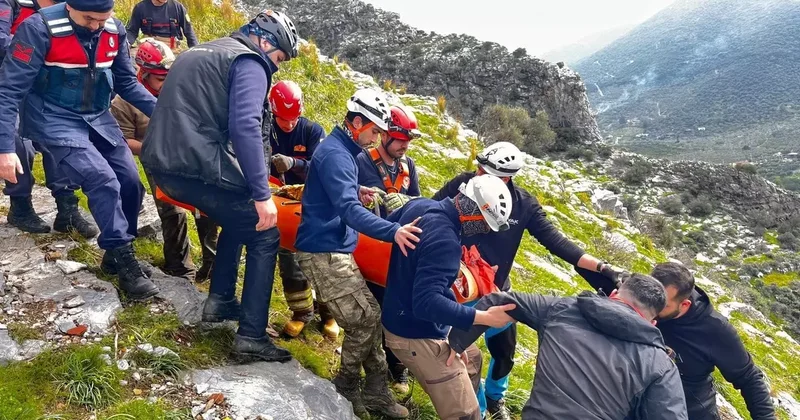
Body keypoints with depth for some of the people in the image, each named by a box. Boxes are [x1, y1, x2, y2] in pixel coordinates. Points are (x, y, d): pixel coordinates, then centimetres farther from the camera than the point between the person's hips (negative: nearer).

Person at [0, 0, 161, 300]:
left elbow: (126, 82, 8)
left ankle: (116, 254, 20)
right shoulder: (40, 29, -19)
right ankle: (125, 262, -8)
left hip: (98, 119, 6)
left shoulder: (114, 30, -4)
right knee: (102, 180, -22)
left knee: (130, 182, 0)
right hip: (55, 122, -6)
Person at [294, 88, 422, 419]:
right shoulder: (335, 154, -18)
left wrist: (356, 192, 9)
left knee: (370, 315, 9)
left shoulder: (341, 149, 15)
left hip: (336, 249, 10)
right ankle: (346, 388, 12)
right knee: (364, 321, -9)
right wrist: (393, 231, -42)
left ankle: (376, 390, 16)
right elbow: (349, 210, -31)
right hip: (323, 252, -10)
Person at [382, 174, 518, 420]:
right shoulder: (445, 241, -32)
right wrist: (485, 318, -38)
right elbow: (426, 303, -37)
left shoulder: (420, 205, -3)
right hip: (417, 336, -10)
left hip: (401, 316, 10)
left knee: (471, 359, 31)